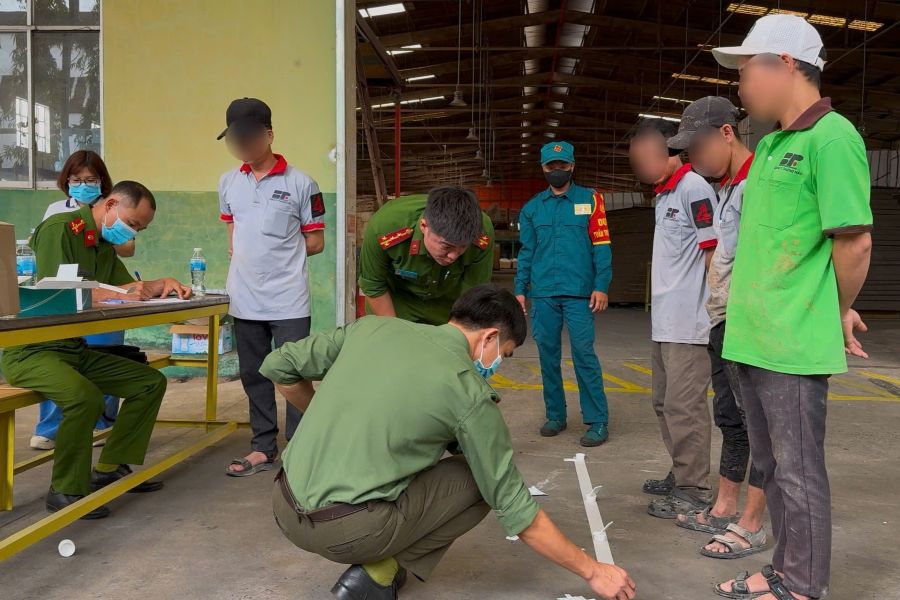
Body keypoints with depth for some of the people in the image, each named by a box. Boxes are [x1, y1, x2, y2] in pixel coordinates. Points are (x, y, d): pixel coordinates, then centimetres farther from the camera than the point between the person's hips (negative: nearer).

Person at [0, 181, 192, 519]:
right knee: (85, 397, -35)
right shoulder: (59, 229, -15)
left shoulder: (105, 245, 12)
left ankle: (111, 468, 8)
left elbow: (130, 289, 14)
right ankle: (66, 491, -16)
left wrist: (162, 284, -6)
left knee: (151, 382, 2)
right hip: (32, 350, -9)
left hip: (76, 350, 9)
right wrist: (117, 294, -26)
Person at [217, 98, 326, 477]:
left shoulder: (300, 184, -6)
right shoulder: (228, 183, 9)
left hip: (288, 302, -5)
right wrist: (243, 254, 3)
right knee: (254, 377, 14)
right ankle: (263, 449, 28)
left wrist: (279, 255, -1)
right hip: (244, 300, 5)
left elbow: (315, 243, -2)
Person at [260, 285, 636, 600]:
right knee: (479, 484, 11)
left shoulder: (373, 327, 6)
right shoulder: (469, 393, -6)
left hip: (285, 508, 6)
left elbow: (278, 367, 13)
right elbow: (515, 509, -2)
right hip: (346, 530, -6)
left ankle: (378, 559, 15)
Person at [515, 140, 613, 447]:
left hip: (579, 292, -3)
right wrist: (520, 290, 7)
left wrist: (601, 286, -9)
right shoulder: (532, 208, 13)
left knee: (583, 353, -7)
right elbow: (526, 252, 14)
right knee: (548, 355, 7)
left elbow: (601, 246, -1)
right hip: (543, 294, 3)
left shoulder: (590, 199, 4)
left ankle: (598, 420, 0)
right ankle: (555, 415, 19)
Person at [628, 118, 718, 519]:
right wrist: (661, 306, 18)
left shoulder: (693, 188, -11)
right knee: (665, 403, 16)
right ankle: (680, 475, 28)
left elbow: (712, 253, -14)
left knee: (684, 407, -4)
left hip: (687, 324, -10)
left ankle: (694, 490, 7)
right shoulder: (664, 194, 16)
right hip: (664, 322, 10)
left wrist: (702, 309, -14)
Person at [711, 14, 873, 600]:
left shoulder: (831, 137, -13)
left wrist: (838, 315, -3)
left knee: (799, 473, 5)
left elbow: (855, 242, -16)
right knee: (772, 465, 18)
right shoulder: (770, 144, 13)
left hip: (793, 347, -9)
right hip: (752, 338, 9)